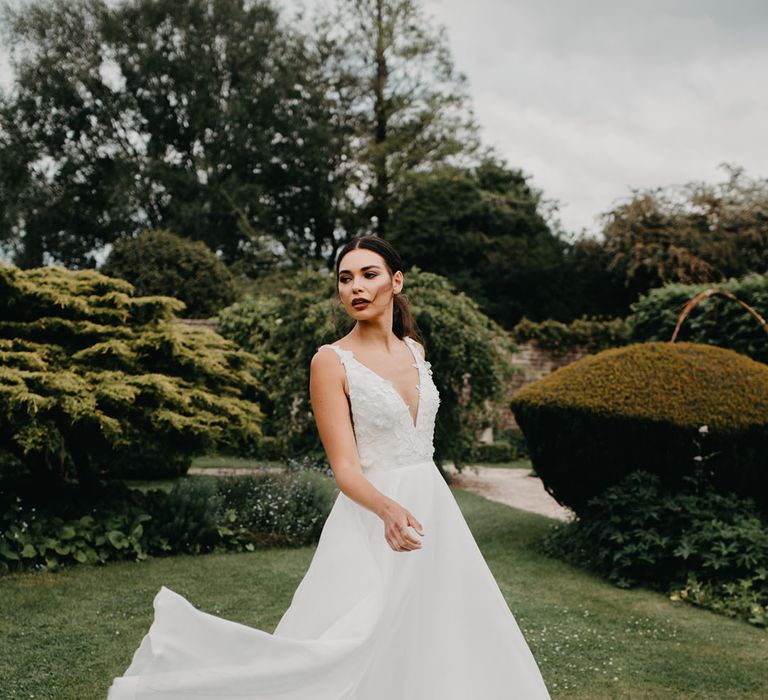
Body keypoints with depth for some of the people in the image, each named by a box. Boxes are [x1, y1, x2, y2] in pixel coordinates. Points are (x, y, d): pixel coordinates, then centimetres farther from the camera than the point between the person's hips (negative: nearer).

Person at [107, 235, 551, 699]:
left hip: (434, 510, 7)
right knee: (357, 655, -10)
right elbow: (345, 468, -16)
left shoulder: (415, 350, 8)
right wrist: (388, 509, -34)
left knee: (432, 649, 11)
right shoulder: (332, 361, -11)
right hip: (374, 518, -6)